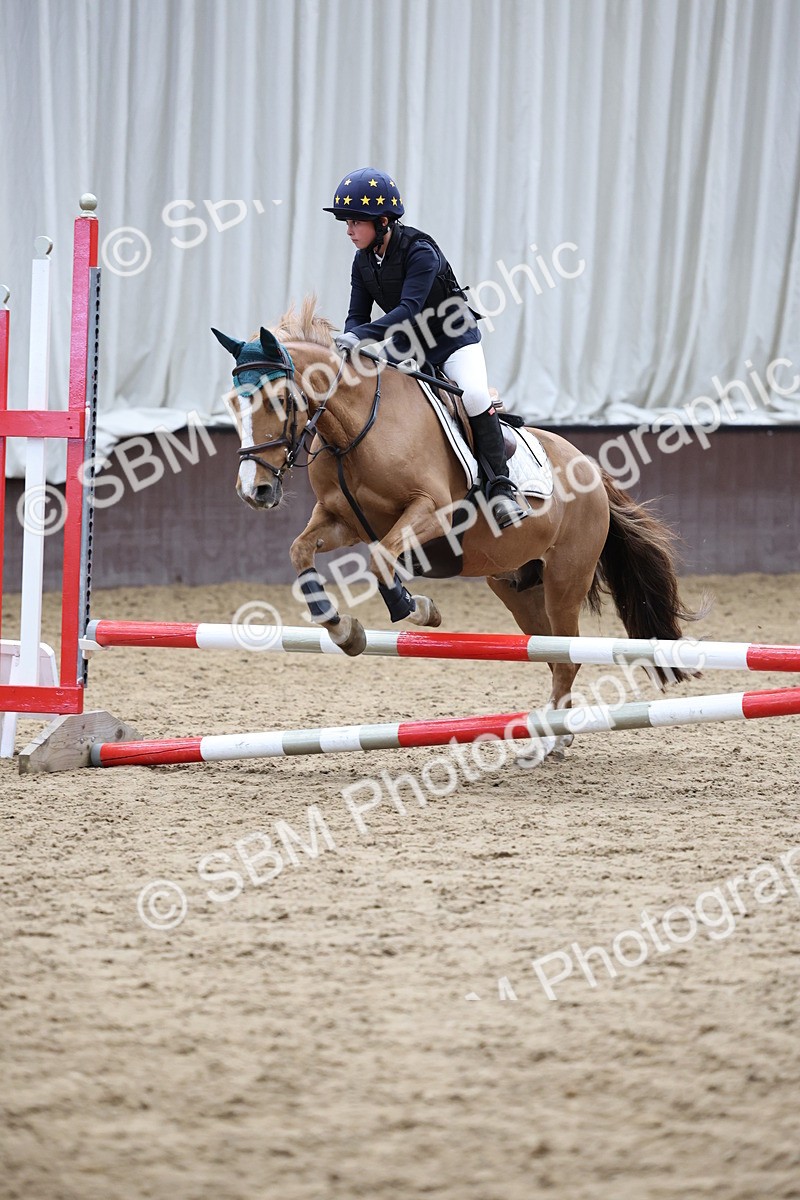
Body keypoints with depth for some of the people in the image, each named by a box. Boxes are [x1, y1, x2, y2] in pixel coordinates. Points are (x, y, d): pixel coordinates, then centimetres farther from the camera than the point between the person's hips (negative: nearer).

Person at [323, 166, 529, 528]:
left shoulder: (420, 252, -26)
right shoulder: (363, 262, -4)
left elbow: (409, 308, -37)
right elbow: (358, 315, -3)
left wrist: (360, 336, -47)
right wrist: (348, 344, -26)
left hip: (454, 339, -7)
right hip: (407, 345, 7)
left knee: (474, 395, -30)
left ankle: (500, 488, -25)